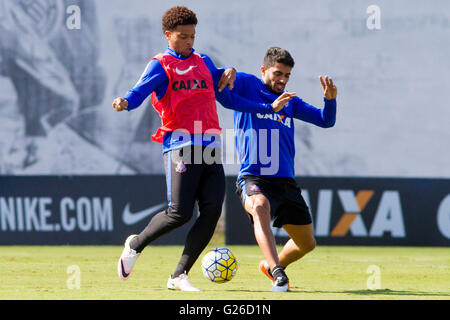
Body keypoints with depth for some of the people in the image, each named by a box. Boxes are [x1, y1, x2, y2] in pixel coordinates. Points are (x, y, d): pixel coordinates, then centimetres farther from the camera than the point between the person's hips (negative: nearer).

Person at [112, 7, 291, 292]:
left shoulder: (203, 62, 23)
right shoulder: (161, 65, 6)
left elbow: (228, 98, 30)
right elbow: (141, 89, -12)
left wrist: (269, 108, 20)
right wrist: (126, 102, -34)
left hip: (210, 146, 6)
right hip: (181, 144, -6)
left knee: (212, 210, -8)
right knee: (180, 212, -14)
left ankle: (179, 276, -1)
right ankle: (136, 245, 14)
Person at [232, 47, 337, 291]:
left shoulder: (290, 101, 16)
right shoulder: (246, 85, 3)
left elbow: (325, 121, 13)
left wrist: (330, 99, -6)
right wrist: (229, 73, -22)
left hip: (285, 182, 6)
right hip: (253, 178, -6)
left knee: (307, 243, 11)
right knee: (259, 206, -41)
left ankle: (271, 266, 42)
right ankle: (277, 273, -50)